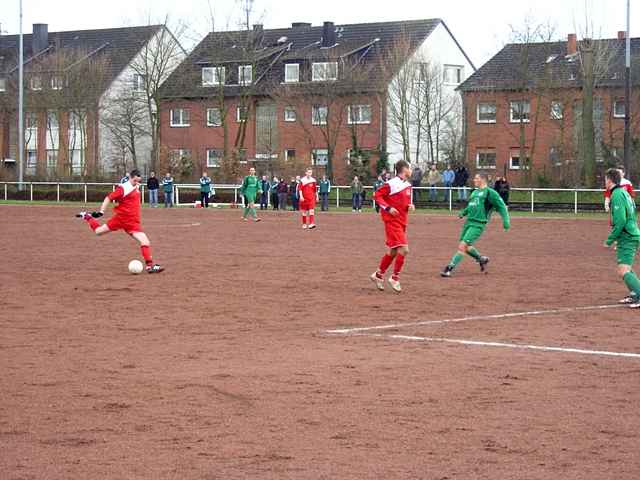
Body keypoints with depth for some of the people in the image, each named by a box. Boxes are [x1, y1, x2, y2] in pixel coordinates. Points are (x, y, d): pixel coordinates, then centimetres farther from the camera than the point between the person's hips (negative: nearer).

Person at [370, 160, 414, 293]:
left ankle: (378, 275, 29)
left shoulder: (408, 185, 12)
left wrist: (411, 206, 3)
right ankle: (395, 278, -5)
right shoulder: (392, 184, -13)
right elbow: (377, 195, -11)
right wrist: (388, 208, -19)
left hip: (402, 221, 9)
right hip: (392, 221, -9)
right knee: (403, 249, -15)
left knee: (393, 252, 14)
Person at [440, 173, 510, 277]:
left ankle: (450, 268, -14)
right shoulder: (475, 192, 18)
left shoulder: (489, 192, -6)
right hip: (469, 222, 9)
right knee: (466, 247, 12)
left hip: (478, 224, -9)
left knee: (463, 245, -15)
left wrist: (506, 221, -14)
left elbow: (501, 206, -7)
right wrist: (464, 212, 13)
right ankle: (482, 259, 34)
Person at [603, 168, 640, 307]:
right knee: (627, 268, 22)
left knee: (623, 271, -15)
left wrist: (610, 240, -15)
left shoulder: (617, 194, -15)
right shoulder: (624, 193, 15)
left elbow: (620, 220, -22)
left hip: (626, 238, -10)